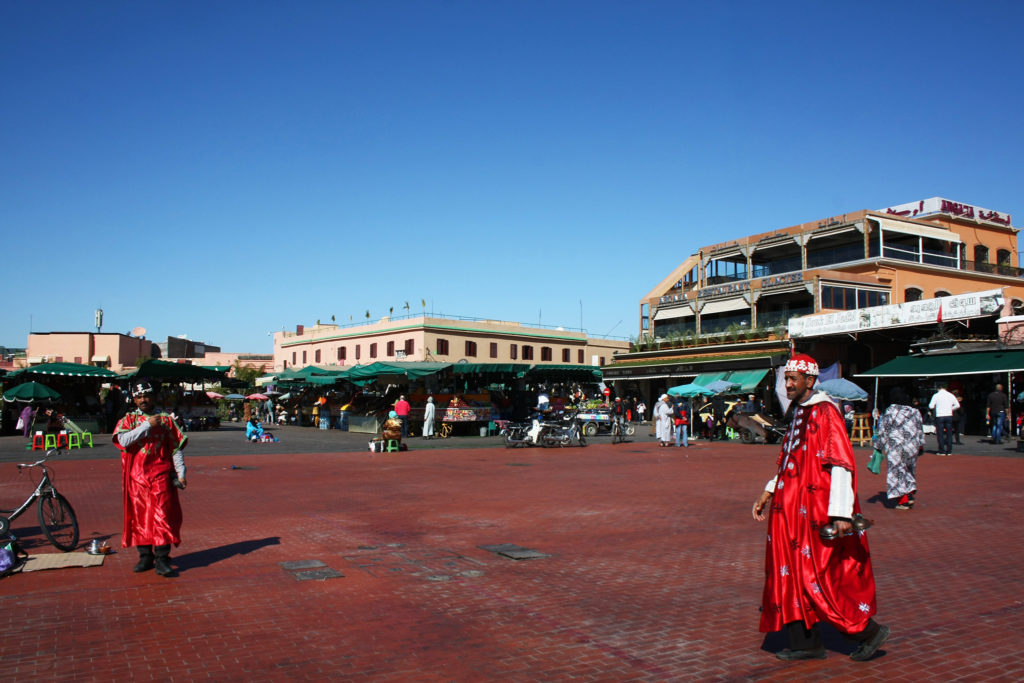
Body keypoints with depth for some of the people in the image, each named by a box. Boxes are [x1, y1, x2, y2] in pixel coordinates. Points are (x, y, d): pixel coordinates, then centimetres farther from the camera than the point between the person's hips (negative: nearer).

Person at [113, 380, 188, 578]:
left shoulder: (165, 420, 8)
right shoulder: (128, 420, 10)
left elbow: (176, 449, 7)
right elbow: (123, 440, -11)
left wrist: (180, 474, 0)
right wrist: (147, 425, -15)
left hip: (161, 475, -1)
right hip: (136, 476, 2)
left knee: (163, 515, -6)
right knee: (139, 516, 6)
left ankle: (162, 559, -4)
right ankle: (146, 557, 17)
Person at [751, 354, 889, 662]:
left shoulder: (825, 412, -14)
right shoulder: (798, 413, 14)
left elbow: (842, 464, -21)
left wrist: (841, 513, -26)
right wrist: (768, 493, 17)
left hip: (817, 509, -9)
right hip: (795, 510, 9)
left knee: (820, 576, -2)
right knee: (794, 572, 10)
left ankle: (868, 630, 15)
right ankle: (806, 642, 19)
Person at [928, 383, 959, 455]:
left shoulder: (936, 395, -4)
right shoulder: (951, 395, 5)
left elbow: (931, 406, -8)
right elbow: (957, 405, 5)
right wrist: (950, 408, 17)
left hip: (939, 416, -3)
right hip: (949, 416, 3)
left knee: (940, 434, 3)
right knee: (949, 434, 9)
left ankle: (942, 451, 2)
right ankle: (949, 451, 10)